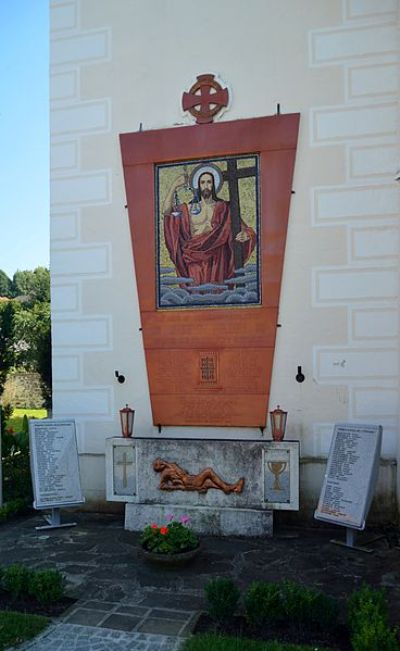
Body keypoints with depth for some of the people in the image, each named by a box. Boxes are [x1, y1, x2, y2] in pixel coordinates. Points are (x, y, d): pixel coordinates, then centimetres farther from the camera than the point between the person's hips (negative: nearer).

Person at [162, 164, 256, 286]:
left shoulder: (224, 208, 8)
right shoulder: (189, 208, 12)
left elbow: (242, 227, 4)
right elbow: (166, 210, 3)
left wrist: (245, 234, -20)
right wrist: (174, 187, -1)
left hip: (217, 261, -1)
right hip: (195, 261, 1)